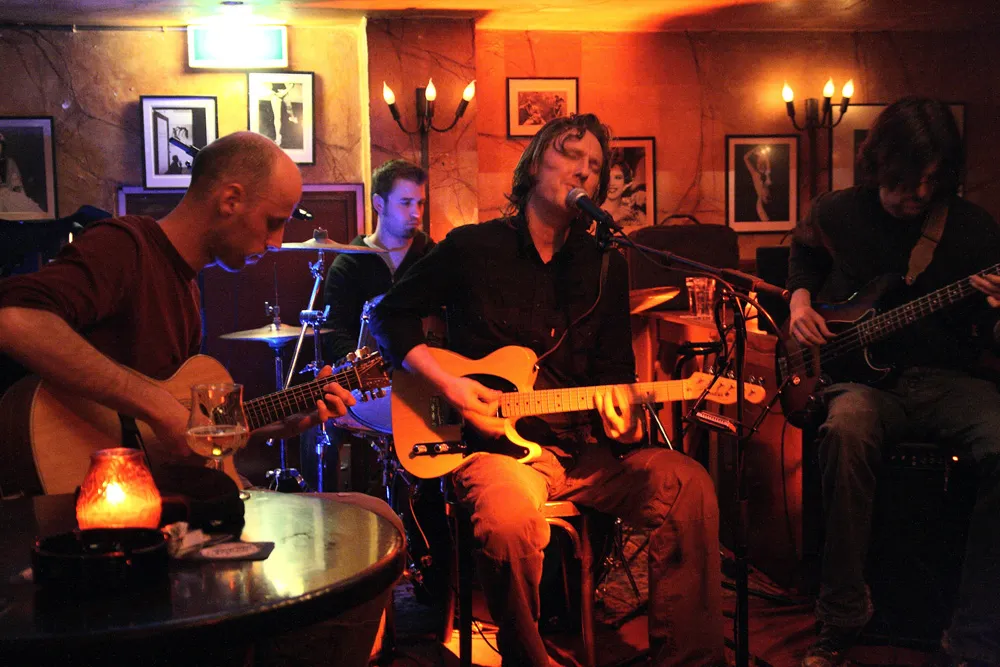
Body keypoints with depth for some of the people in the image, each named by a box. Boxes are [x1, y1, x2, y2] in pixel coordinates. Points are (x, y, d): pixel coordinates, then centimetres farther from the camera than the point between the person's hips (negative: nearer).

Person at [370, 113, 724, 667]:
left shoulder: (605, 265, 12)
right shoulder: (472, 247, 2)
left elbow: (616, 366, 16)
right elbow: (390, 315, 8)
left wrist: (618, 405, -9)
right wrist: (449, 385, -8)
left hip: (583, 445, 4)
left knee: (688, 485, -23)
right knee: (509, 514, -39)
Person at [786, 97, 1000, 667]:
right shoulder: (837, 213, 4)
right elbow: (804, 258, 27)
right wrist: (801, 303, 7)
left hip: (946, 378, 1)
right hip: (862, 374, 0)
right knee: (848, 427, -38)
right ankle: (843, 618, -23)